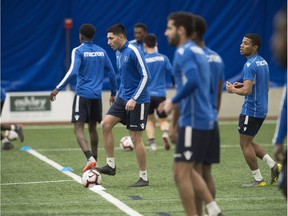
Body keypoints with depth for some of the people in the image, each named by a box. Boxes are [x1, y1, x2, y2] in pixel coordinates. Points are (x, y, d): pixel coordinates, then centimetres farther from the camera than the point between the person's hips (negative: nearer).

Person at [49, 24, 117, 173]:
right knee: (92, 128, 17)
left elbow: (72, 72, -19)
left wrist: (58, 89, -18)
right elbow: (111, 73, 13)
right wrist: (113, 93, 24)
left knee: (78, 128, -7)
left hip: (83, 94, -5)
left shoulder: (78, 51, -7)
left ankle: (90, 158, -26)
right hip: (97, 95, 6)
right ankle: (94, 162, 22)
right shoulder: (101, 52, 10)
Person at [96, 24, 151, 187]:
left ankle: (144, 178, 7)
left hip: (138, 101, -8)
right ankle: (111, 165, 1)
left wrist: (134, 98, -23)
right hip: (123, 98, 8)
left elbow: (146, 76, -19)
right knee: (106, 124, -6)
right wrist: (120, 94, 21)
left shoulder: (133, 52, -16)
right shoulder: (119, 54, 11)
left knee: (136, 138, -4)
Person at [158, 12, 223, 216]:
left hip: (192, 122, -10)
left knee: (181, 173, -4)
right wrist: (175, 102, 17)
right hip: (204, 120, 10)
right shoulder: (197, 51, 17)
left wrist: (173, 101, -16)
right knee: (188, 171, 17)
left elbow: (192, 82, -29)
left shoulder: (184, 52, -12)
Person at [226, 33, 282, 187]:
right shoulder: (263, 62, 12)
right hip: (261, 109, 9)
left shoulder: (250, 65, -18)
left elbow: (247, 91, -25)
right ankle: (273, 165, 10)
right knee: (248, 143, 19)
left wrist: (233, 90, -7)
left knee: (245, 144, 1)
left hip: (250, 110, -9)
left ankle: (258, 179, 4)